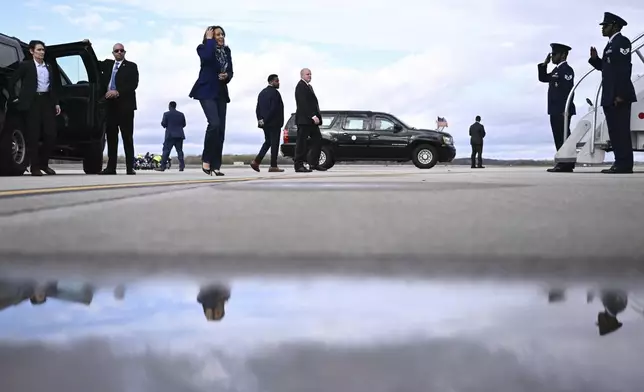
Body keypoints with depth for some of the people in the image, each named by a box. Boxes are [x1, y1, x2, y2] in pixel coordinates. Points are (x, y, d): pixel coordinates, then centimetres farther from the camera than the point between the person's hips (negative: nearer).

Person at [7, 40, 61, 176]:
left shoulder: (48, 67, 17)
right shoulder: (25, 65, 1)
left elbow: (53, 87, 20)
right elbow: (11, 82, -1)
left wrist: (56, 103, 12)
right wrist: (14, 98, -2)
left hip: (47, 101, 5)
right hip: (32, 102, -5)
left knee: (51, 134, 0)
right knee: (33, 135, -2)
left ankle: (43, 163, 17)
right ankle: (35, 166, 5)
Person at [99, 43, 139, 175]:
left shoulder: (131, 66, 4)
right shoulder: (107, 64, 17)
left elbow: (133, 84, -7)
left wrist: (118, 92, -16)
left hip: (125, 105, -4)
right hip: (110, 104, 4)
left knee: (127, 137, -3)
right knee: (111, 136, 4)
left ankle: (130, 167, -3)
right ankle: (111, 167, 5)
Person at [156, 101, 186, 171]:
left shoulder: (166, 114, -4)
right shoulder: (181, 114, 8)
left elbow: (163, 124, -5)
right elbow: (184, 124, 9)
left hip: (170, 135, -3)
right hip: (179, 135, 3)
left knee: (166, 150, -3)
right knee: (179, 150, 5)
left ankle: (163, 166, -7)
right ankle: (182, 166, -3)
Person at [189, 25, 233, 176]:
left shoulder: (226, 50, 13)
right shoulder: (203, 48, -2)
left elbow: (230, 71, 14)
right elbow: (208, 57, -26)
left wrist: (226, 76, -9)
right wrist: (209, 39, -13)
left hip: (221, 92, 6)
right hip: (207, 91, -6)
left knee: (221, 129, 0)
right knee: (214, 123, -23)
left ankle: (216, 165, 4)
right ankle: (206, 159, -8)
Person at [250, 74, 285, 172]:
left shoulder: (262, 92, 15)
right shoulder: (275, 92, -12)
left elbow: (258, 108, 12)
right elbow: (274, 109, -20)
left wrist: (260, 119, 6)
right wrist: (265, 120, -14)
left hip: (265, 123, 8)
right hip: (274, 123, -8)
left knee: (267, 142, 16)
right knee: (274, 143, -3)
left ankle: (256, 161, 5)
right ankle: (273, 166, -3)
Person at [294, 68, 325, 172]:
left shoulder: (309, 86, 21)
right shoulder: (300, 86, -10)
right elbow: (303, 104, -19)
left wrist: (316, 116, 10)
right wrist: (313, 116, -23)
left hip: (311, 120, 10)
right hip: (304, 119, -10)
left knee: (318, 140, 8)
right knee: (302, 142, -5)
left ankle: (314, 163, 13)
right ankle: (299, 165, -1)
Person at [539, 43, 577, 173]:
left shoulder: (567, 69, -9)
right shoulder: (556, 70, 20)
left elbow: (569, 90, -17)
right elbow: (543, 78, 26)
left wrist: (566, 109, -22)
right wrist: (544, 64, 13)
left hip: (562, 110, -9)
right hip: (555, 110, 9)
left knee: (564, 137, -10)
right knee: (559, 137, 8)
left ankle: (566, 164, -11)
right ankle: (563, 163, 10)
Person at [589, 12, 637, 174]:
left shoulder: (622, 42, -8)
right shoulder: (611, 44, 20)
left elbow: (624, 69, -17)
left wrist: (620, 94, -23)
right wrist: (595, 59, 6)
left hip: (619, 96, -10)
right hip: (610, 96, 10)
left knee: (621, 131, -10)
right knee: (615, 131, 9)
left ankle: (624, 165, -9)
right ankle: (620, 163, 12)